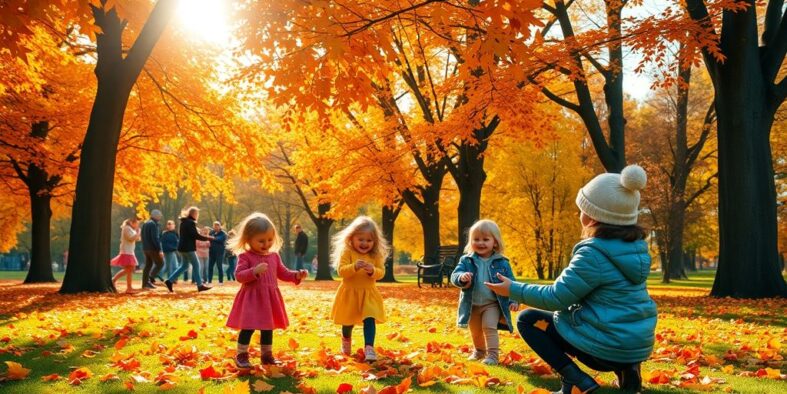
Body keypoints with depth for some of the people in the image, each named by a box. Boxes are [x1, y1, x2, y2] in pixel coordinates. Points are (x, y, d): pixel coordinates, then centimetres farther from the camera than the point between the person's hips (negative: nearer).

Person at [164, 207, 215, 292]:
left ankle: (169, 280, 8)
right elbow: (196, 235, -19)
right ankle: (200, 285, 3)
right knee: (196, 265, -1)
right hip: (188, 248, -9)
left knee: (184, 265, 15)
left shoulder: (184, 222, 15)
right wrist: (207, 238, -8)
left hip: (183, 247, 9)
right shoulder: (190, 222, -14)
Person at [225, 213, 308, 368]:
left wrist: (297, 275, 0)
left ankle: (267, 355, 26)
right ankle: (241, 356, 7)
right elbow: (239, 275, -18)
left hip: (270, 298, 6)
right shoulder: (245, 256, -9)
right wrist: (255, 271, -33)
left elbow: (283, 273, 16)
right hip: (252, 298, -6)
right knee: (248, 327, -5)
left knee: (268, 328, 14)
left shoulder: (274, 256, 9)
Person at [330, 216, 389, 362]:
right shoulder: (346, 252, -12)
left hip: (369, 293, 1)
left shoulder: (376, 255, -1)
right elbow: (341, 271, -21)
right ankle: (346, 341, 43)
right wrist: (354, 267, -38)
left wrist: (373, 271, -25)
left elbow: (381, 272, -4)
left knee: (369, 319, -14)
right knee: (348, 321, 15)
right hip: (350, 292, -1)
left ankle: (369, 348, -14)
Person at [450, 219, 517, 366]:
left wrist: (513, 300, -16)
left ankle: (493, 354, -9)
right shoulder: (466, 260, -5)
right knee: (475, 331, 18)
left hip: (492, 304, -3)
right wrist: (461, 277, -38)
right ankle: (479, 351, 42)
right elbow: (454, 276, -14)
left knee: (490, 327, -18)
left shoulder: (501, 263, -7)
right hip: (472, 304, 3)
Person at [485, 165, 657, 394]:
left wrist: (513, 289, -1)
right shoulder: (637, 246, 5)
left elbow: (556, 297, -13)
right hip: (638, 345, 8)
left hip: (606, 347, -8)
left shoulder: (593, 253, -20)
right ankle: (625, 369, 13)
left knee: (527, 319, 6)